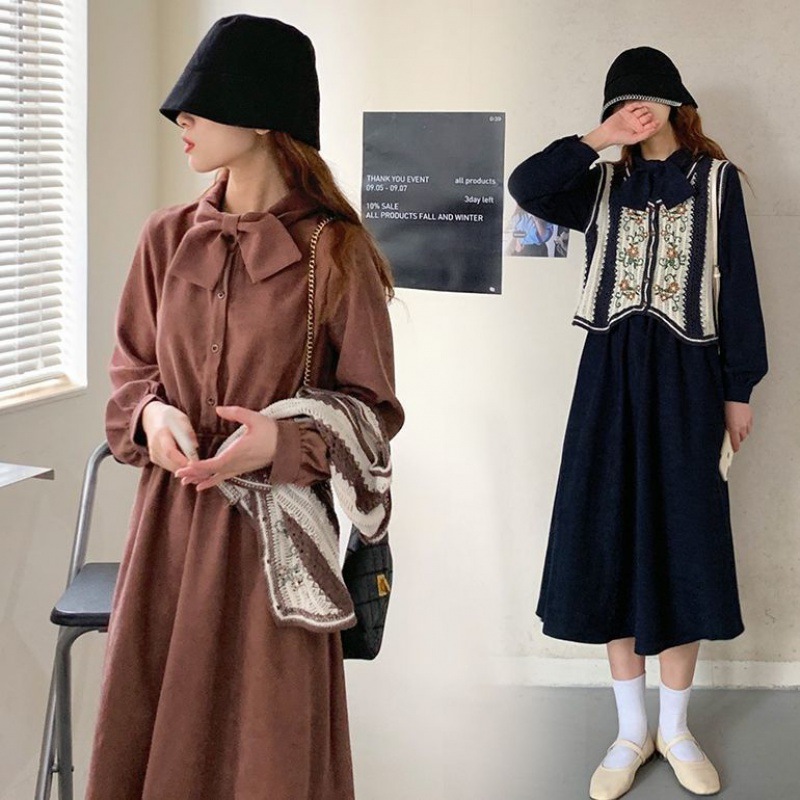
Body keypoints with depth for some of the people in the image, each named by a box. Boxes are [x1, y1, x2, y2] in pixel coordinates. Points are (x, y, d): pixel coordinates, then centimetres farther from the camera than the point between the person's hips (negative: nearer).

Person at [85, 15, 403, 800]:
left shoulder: (333, 250, -8)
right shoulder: (168, 236, 5)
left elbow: (370, 407, -3)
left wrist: (282, 444, -20)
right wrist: (152, 415, -8)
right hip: (172, 522, 4)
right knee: (156, 735, 9)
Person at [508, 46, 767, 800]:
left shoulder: (716, 179, 3)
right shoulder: (603, 184, 9)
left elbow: (737, 286, 2)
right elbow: (525, 186, -9)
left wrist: (739, 388, 0)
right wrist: (598, 139, -10)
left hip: (685, 374, -2)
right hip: (611, 373, 2)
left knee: (682, 541, 2)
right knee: (612, 541, 3)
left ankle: (675, 728, 16)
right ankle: (631, 729, 14)